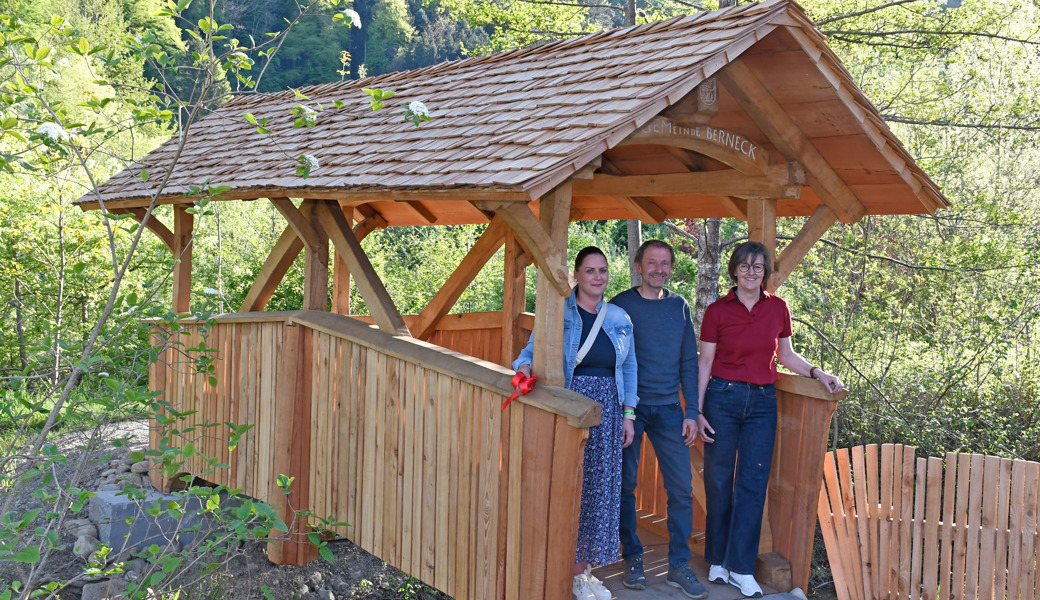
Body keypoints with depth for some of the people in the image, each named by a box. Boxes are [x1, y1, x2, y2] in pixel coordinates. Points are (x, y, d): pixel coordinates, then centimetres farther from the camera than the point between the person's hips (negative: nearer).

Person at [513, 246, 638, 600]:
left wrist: (628, 415, 10)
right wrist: (524, 367, -25)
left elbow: (629, 368, 15)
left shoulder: (620, 319, 12)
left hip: (606, 411, 4)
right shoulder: (557, 313, 0)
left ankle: (583, 568, 18)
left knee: (599, 488, 5)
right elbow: (532, 350, -2)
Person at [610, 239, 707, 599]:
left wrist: (691, 412, 3)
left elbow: (689, 363, 10)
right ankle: (633, 559, 19)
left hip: (668, 408, 3)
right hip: (629, 406, -2)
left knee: (681, 487, -1)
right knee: (626, 484, 4)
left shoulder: (679, 307, 8)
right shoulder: (620, 306, -1)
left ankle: (679, 566, 10)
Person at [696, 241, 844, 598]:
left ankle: (741, 568, 11)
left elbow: (786, 355, 16)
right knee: (719, 481, 4)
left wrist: (817, 373, 0)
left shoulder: (778, 308, 5)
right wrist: (697, 411, -4)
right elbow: (705, 363, 0)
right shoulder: (717, 311, -3)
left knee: (753, 483, 2)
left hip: (762, 401, 2)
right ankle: (717, 561, 19)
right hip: (723, 397, -2)